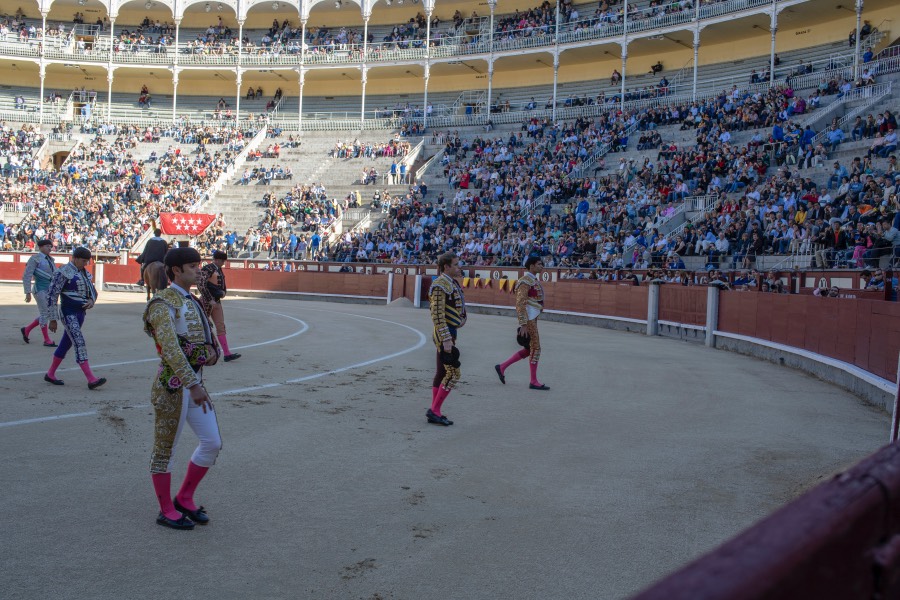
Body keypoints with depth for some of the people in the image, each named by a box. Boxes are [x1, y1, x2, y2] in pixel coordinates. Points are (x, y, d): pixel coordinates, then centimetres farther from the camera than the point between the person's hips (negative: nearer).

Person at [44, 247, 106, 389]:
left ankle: (50, 374, 30)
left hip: (81, 312, 8)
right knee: (79, 343, -15)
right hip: (68, 313, -8)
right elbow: (52, 295, -11)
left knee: (66, 343, 15)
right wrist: (53, 319, -12)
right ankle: (91, 379, -20)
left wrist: (91, 301, -1)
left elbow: (92, 290, 23)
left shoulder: (84, 272, 12)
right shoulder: (63, 273, -11)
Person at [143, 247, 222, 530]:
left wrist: (211, 353, 3)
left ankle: (185, 499, 26)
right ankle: (166, 511, 20)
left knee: (212, 443, 10)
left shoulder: (192, 302, 13)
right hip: (173, 386, -9)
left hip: (194, 382, 9)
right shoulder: (163, 304, -14)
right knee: (165, 450, 6)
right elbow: (170, 349, -26)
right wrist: (193, 385, -32)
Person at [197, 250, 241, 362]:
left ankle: (227, 354, 1)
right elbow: (201, 285, -21)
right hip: (207, 302, -8)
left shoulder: (219, 270, 12)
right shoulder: (207, 268, -13)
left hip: (216, 302, 8)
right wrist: (210, 300, -21)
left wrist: (223, 292, 2)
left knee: (221, 327, 3)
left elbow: (222, 284, 24)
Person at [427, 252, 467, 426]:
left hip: (449, 332, 10)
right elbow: (437, 315, -23)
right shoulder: (441, 285, -18)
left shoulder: (452, 283, 13)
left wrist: (461, 318, 12)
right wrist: (446, 339, -24)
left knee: (442, 372, 12)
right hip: (445, 335, -10)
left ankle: (435, 413, 17)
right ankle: (434, 410, -1)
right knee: (453, 373, -8)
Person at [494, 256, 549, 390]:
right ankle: (534, 382, 6)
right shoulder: (526, 281, -16)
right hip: (528, 320, -10)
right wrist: (523, 324, -23)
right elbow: (520, 304, -21)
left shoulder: (534, 279, 15)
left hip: (532, 319, 10)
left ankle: (502, 367, 18)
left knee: (528, 350, 13)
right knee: (535, 348, -3)